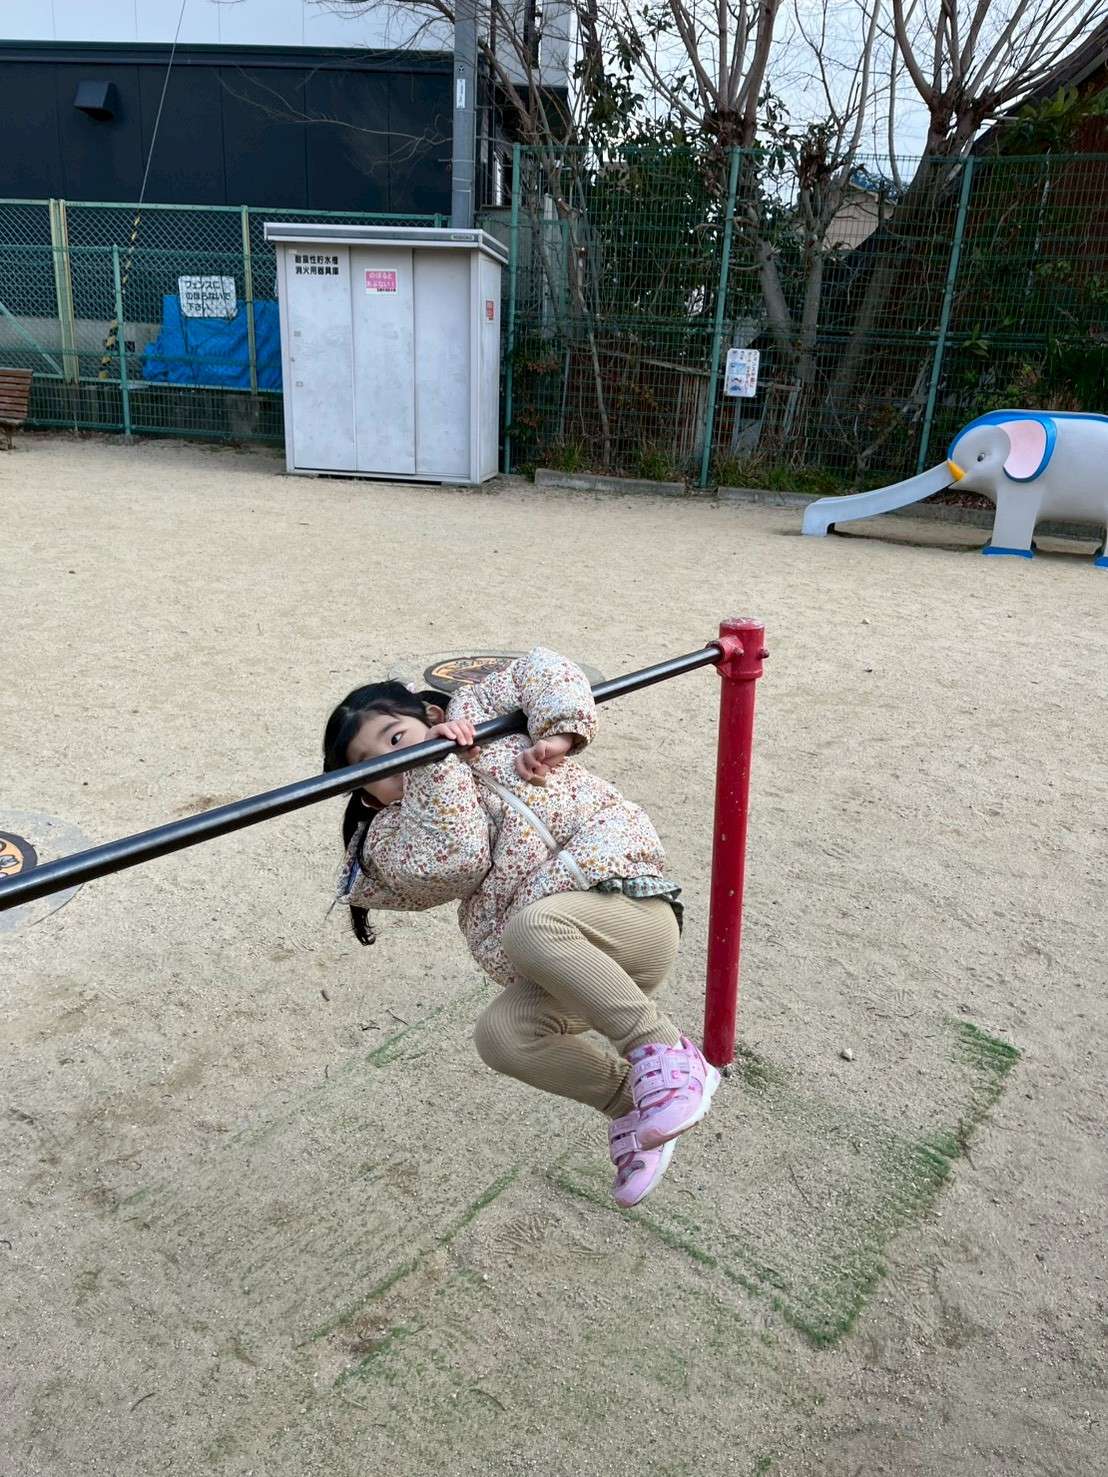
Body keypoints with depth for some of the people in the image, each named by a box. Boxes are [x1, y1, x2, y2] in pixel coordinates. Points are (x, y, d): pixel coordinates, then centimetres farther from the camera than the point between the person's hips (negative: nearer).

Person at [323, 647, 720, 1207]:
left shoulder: (474, 715, 9)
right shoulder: (393, 835, 9)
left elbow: (541, 669, 8)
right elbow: (456, 858, -11)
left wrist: (559, 731, -6)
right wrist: (435, 762, -11)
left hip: (628, 905, -4)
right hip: (566, 971, 5)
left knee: (530, 924, -34)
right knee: (501, 1034, -22)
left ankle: (664, 1051, -18)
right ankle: (628, 1098, 4)